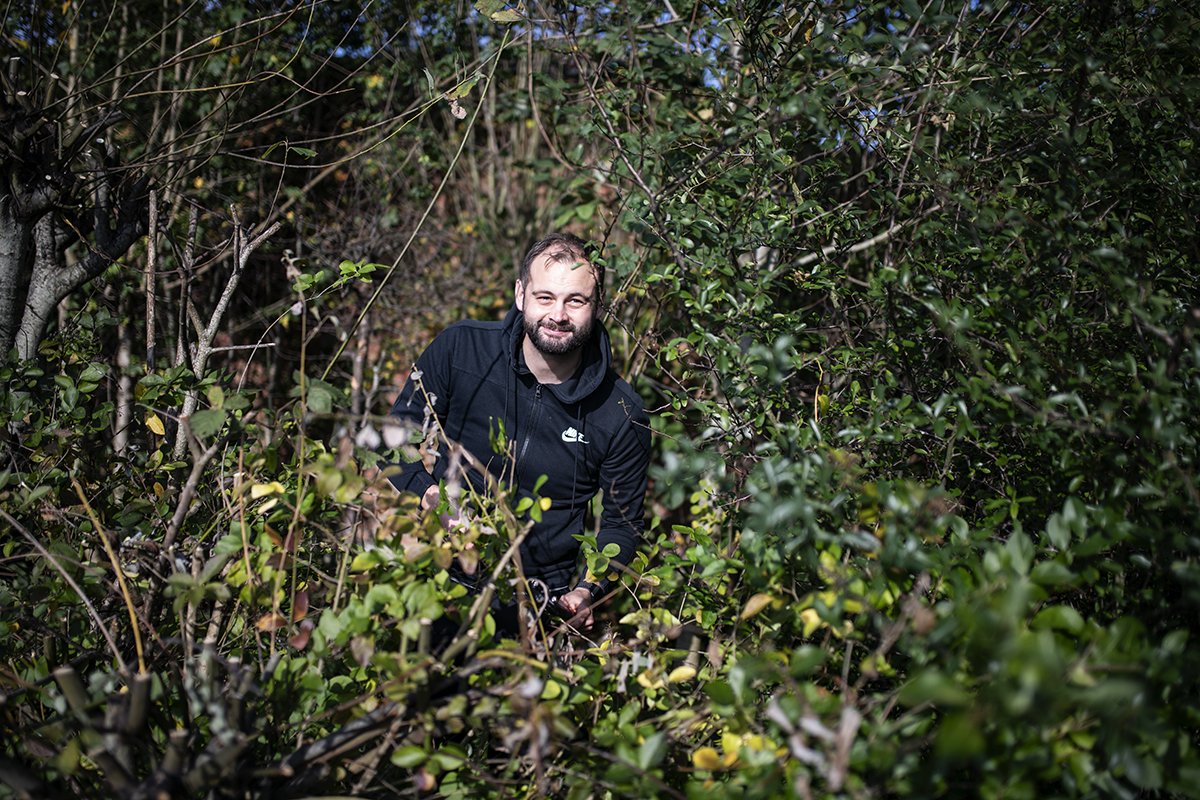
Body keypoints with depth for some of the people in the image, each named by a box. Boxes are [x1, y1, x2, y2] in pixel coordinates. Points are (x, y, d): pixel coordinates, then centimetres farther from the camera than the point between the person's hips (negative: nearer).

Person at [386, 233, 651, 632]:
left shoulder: (622, 416, -4)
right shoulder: (459, 348, -4)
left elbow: (622, 522, 8)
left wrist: (588, 590, -10)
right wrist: (431, 495, -15)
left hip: (540, 599, 1)